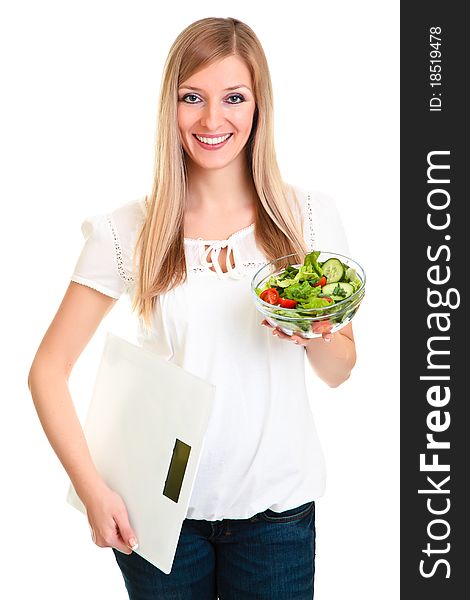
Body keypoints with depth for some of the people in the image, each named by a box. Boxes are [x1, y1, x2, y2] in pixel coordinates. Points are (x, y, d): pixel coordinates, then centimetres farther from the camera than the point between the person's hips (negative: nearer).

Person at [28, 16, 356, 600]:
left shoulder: (309, 214, -2)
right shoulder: (129, 230, -6)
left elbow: (339, 371, 5)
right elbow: (47, 369, -4)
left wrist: (313, 333, -17)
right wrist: (93, 490, -13)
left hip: (276, 505, 1)